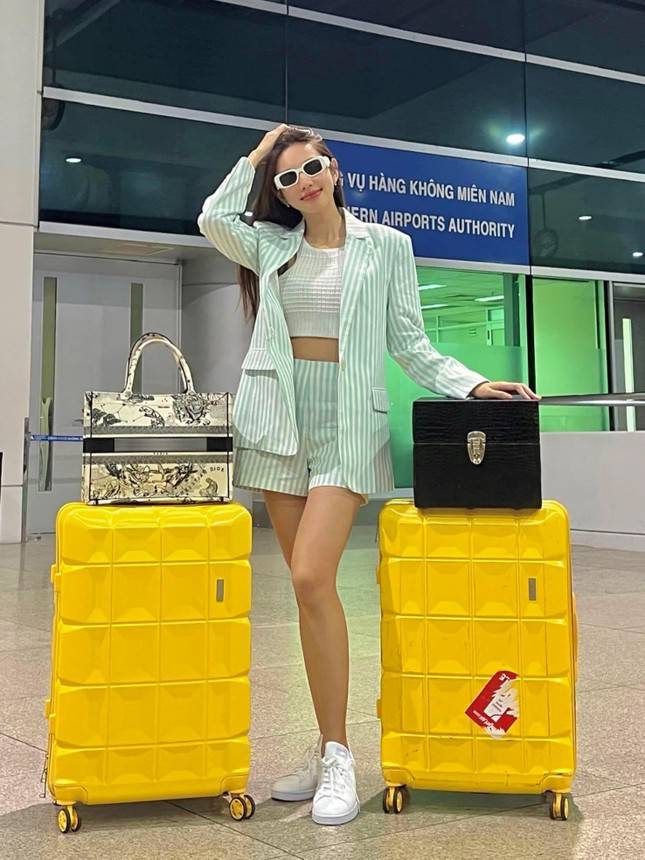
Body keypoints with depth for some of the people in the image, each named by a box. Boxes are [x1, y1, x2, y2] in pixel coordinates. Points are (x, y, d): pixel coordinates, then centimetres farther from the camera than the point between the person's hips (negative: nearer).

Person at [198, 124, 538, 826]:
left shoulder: (386, 246, 8)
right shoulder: (271, 244, 14)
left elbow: (409, 344, 6)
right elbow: (214, 219, -5)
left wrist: (471, 385, -6)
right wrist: (255, 156, 9)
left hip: (347, 420, -3)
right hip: (279, 417, 3)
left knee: (311, 578, -18)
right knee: (309, 585, 4)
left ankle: (336, 753, -7)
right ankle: (328, 745, 14)